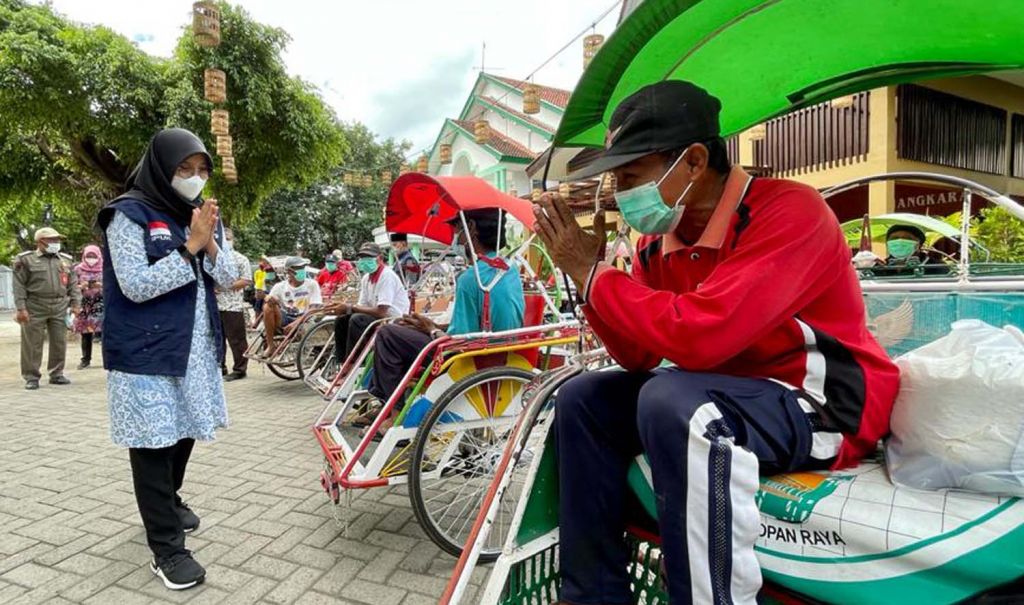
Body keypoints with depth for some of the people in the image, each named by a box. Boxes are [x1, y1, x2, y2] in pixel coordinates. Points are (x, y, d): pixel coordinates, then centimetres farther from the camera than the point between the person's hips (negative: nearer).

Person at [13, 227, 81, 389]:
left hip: (59, 308, 4)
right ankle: (31, 377, 9)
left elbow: (73, 285, 14)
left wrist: (75, 304, 5)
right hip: (34, 308, -3)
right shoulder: (26, 259, 1)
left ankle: (57, 374, 16)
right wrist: (20, 308, -10)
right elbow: (19, 286, -3)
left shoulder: (65, 260, 13)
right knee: (32, 344, 1)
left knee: (59, 343, 5)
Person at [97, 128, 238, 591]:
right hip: (148, 352, -6)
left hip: (196, 347, 6)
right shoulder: (129, 214, -9)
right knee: (153, 443, 0)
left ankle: (169, 502, 41)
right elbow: (136, 286, -17)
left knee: (185, 433, 17)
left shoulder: (204, 214, 10)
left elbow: (229, 279, 4)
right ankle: (166, 548, 8)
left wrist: (209, 243, -13)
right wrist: (189, 247, -19)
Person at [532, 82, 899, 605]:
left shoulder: (789, 211, -20)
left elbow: (697, 336, -34)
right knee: (583, 398, 0)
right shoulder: (659, 239, 3)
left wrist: (593, 273, -21)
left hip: (825, 405, -8)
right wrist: (587, 273, -9)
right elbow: (639, 356, 3)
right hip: (728, 390, 8)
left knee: (672, 400, -35)